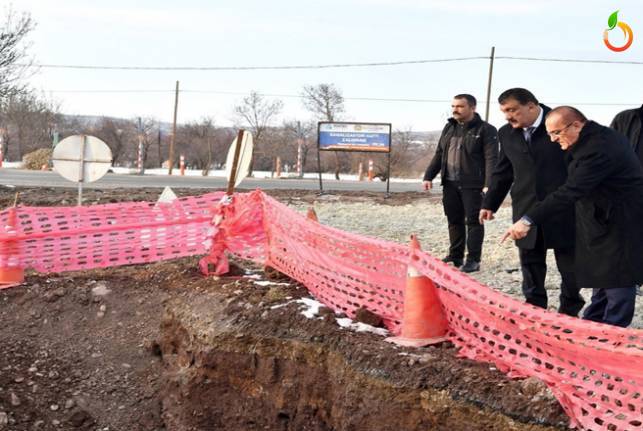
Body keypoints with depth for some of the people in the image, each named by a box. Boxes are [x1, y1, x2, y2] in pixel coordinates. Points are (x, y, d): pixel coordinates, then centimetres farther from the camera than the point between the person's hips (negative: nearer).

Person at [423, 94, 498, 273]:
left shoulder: (485, 130, -6)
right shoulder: (449, 128, 15)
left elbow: (491, 159, -13)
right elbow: (439, 155, 20)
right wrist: (428, 176, 12)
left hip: (472, 185, -6)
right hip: (450, 183, 6)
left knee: (473, 221, -2)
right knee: (454, 221, 12)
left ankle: (473, 260, 3)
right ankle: (455, 256, 22)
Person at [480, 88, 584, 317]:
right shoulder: (506, 133, 7)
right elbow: (502, 172, 17)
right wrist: (490, 204, 14)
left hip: (563, 210, -4)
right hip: (526, 211, 4)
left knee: (569, 264, 7)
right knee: (530, 264, 9)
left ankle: (570, 312, 22)